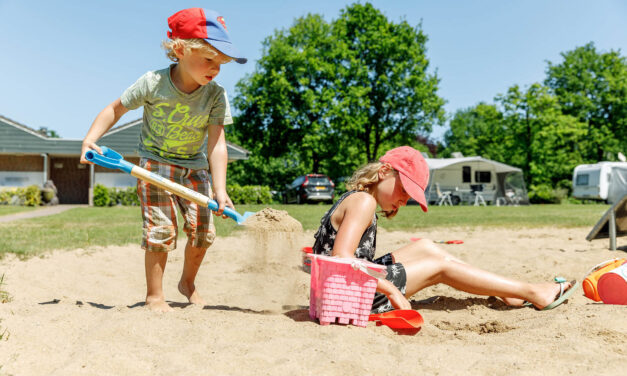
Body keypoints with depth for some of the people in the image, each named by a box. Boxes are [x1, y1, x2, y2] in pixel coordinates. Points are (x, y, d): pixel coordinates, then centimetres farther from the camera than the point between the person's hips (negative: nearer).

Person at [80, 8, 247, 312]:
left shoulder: (216, 95, -13)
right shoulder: (153, 83, -17)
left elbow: (216, 144, -18)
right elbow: (116, 109, -2)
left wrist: (220, 190, -26)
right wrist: (90, 139, -15)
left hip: (194, 167, 3)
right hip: (155, 163, -3)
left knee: (202, 230, 2)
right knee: (161, 229, -9)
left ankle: (187, 282, 28)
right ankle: (154, 295, 8)